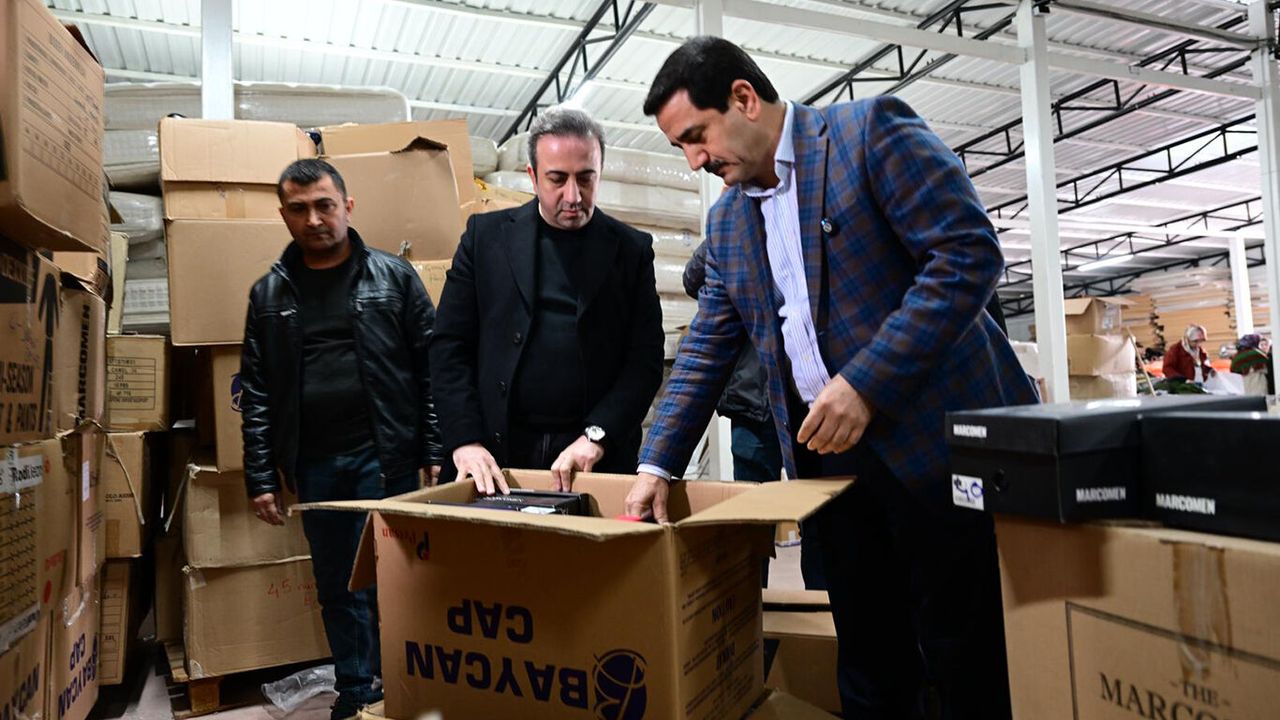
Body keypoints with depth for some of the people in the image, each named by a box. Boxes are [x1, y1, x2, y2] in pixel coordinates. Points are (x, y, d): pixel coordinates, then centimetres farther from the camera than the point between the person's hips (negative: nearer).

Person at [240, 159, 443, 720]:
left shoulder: (393, 276, 1)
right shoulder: (269, 295, 9)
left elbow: (432, 368, -2)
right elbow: (255, 394, 9)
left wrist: (436, 453, -7)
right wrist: (260, 478, 4)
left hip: (384, 456, -3)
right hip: (313, 465, 3)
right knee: (337, 587, 14)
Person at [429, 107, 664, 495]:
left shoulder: (631, 249, 4)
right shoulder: (486, 234, 5)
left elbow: (646, 357, 0)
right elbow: (449, 345, 2)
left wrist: (597, 436, -12)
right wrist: (465, 440, -9)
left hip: (597, 458, 0)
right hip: (496, 453, 1)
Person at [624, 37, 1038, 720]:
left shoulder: (872, 128, -4)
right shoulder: (727, 221, 14)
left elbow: (969, 252, -13)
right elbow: (705, 352, 14)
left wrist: (865, 384, -20)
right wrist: (656, 464, 5)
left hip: (938, 437, -5)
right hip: (830, 455, 6)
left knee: (969, 664, 5)